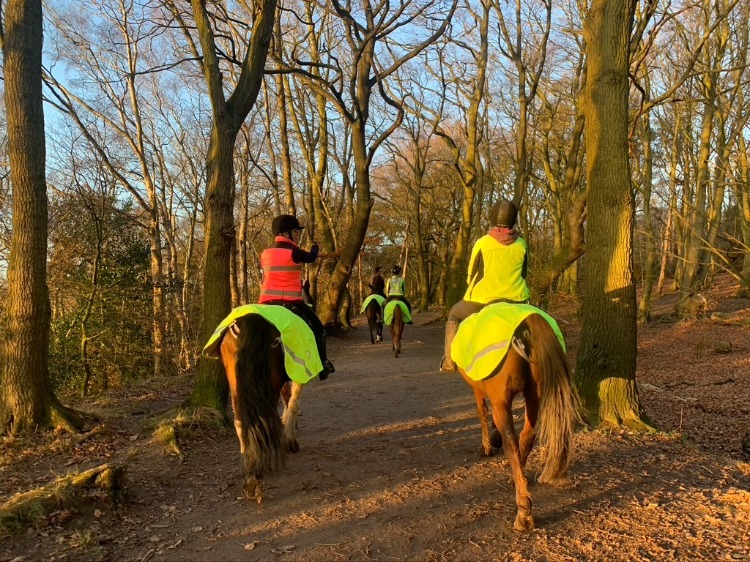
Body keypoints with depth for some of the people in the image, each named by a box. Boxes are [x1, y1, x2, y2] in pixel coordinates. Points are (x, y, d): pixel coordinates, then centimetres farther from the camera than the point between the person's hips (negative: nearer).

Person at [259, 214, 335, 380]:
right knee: (318, 327, 11)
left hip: (266, 301, 5)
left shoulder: (265, 253, 9)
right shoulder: (293, 251, -8)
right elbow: (311, 257, 9)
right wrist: (315, 246, 30)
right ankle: (322, 364, 14)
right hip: (291, 301, -5)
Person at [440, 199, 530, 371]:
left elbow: (471, 274, 2)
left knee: (454, 315, 23)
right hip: (516, 299, 3)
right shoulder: (521, 244, -1)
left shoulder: (482, 243, -9)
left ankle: (449, 361, 17)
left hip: (483, 299, -2)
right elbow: (523, 274, 11)